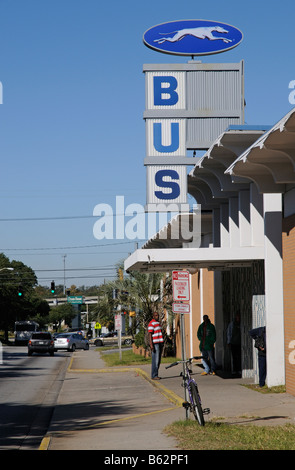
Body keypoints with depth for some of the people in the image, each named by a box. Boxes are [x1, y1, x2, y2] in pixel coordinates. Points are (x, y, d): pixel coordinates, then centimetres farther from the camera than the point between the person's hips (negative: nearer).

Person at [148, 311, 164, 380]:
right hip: (155, 344, -9)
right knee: (155, 360, -10)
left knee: (158, 361, 9)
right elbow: (150, 335, -15)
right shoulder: (151, 324, -9)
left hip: (159, 343, 9)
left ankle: (155, 375, 13)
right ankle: (154, 376, -9)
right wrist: (151, 345, -23)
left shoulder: (158, 323, 19)